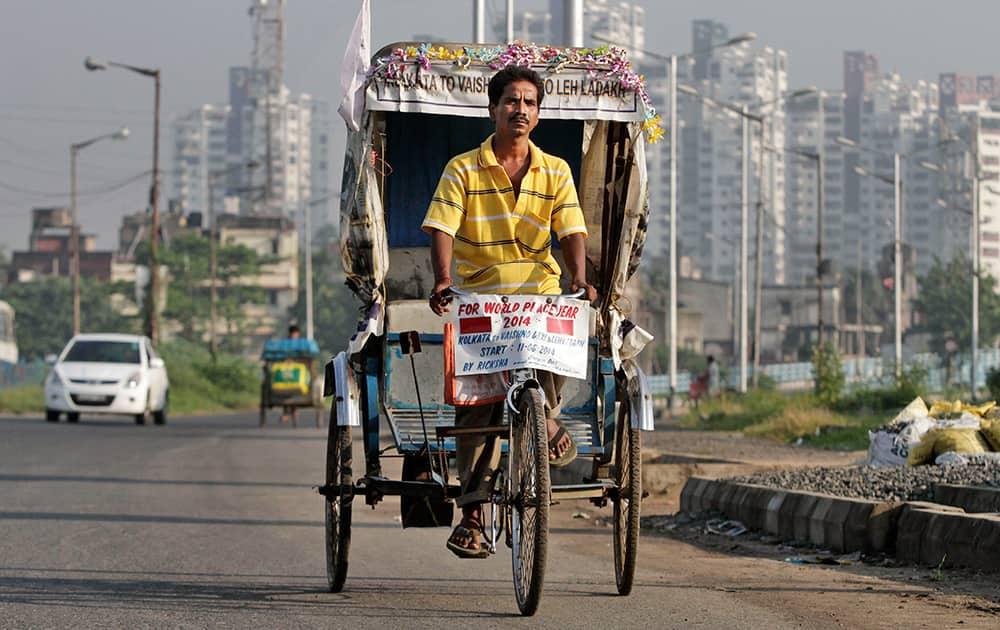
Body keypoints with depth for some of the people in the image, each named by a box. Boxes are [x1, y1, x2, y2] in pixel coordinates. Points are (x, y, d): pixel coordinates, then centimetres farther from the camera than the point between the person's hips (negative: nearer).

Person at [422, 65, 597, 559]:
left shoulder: (555, 172, 9)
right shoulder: (463, 170, 3)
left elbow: (571, 231, 1)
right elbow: (442, 228, -7)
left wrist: (579, 279, -18)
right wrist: (443, 280, -25)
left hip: (539, 294, 1)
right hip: (477, 297, -1)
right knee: (474, 401, -8)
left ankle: (547, 419, 1)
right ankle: (472, 511, -2)